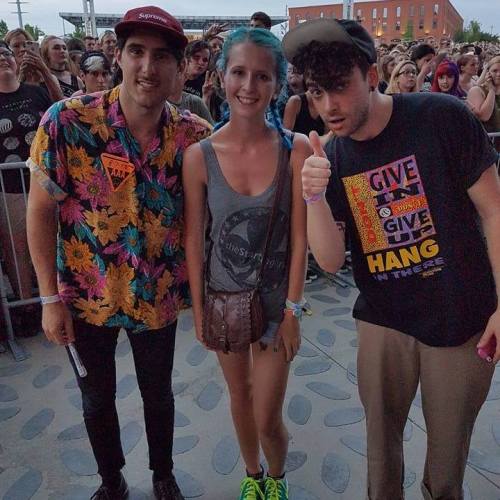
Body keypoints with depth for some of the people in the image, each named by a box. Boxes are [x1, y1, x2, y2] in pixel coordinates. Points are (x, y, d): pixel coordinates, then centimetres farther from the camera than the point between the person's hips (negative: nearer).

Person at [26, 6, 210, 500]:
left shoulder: (192, 135, -12)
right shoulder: (67, 121, -18)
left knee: (158, 392, 20)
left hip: (158, 295, 1)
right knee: (96, 397, 19)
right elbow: (41, 210, -11)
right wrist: (50, 297, -9)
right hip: (87, 293, -1)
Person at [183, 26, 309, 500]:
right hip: (223, 297, 2)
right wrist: (198, 309, -1)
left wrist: (292, 310, -9)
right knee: (240, 398, 22)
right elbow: (193, 239, -5)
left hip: (275, 300, -1)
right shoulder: (199, 155, -12)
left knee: (267, 419, 9)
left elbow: (299, 238, -10)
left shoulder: (296, 150, -14)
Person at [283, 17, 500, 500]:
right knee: (381, 434, 16)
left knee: (449, 441, 14)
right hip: (383, 320, 2)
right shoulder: (330, 159, -4)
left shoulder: (442, 117, -14)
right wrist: (315, 197, -26)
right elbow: (330, 260, -9)